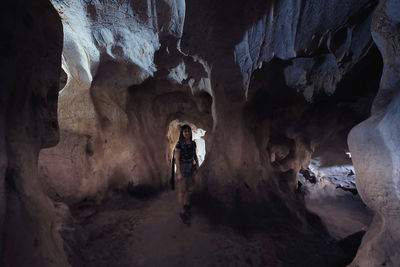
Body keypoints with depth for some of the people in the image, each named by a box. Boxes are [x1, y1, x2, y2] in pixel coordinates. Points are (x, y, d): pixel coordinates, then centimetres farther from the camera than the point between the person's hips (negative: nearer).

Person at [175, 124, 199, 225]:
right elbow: (177, 159, -16)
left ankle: (186, 205, 42)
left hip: (191, 168, 6)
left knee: (190, 188, 18)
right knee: (182, 191, 4)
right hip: (182, 168, -6)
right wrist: (179, 173, -17)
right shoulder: (179, 144, -17)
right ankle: (183, 213, 18)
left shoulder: (193, 143, 1)